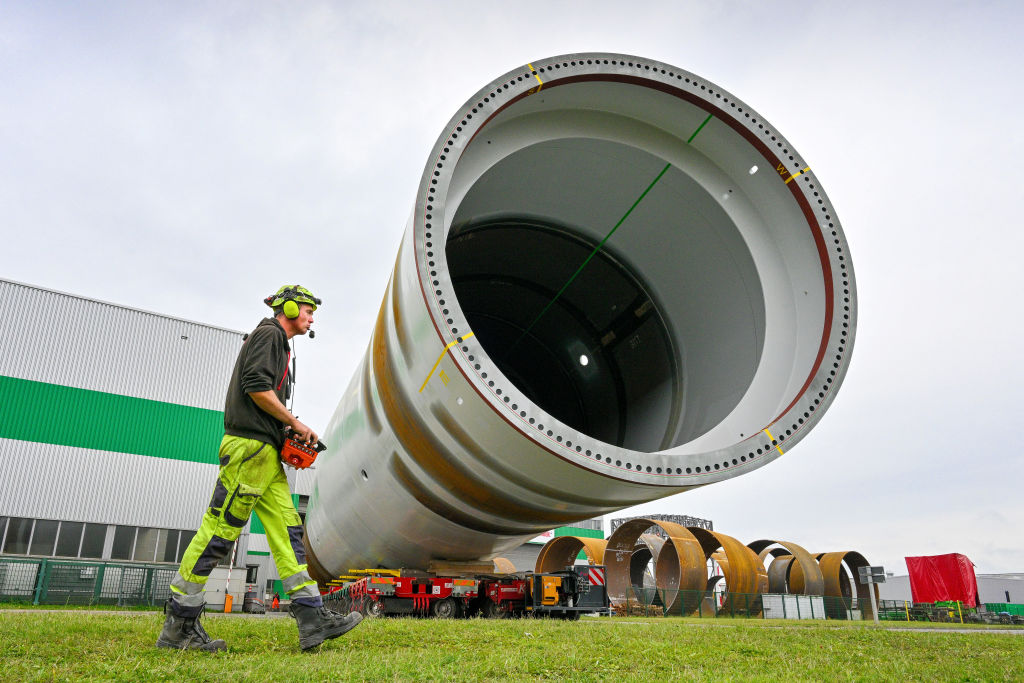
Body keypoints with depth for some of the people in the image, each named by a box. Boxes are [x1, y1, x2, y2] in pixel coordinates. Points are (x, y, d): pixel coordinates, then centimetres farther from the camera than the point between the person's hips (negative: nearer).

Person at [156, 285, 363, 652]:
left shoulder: (277, 343, 27)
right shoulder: (268, 334, -2)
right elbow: (256, 386, -16)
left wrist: (290, 432, 13)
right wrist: (296, 424, -8)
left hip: (266, 455, 10)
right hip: (250, 446, -10)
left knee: (287, 529, 2)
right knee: (220, 530, -6)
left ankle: (312, 619, -1)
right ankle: (179, 625, 4)